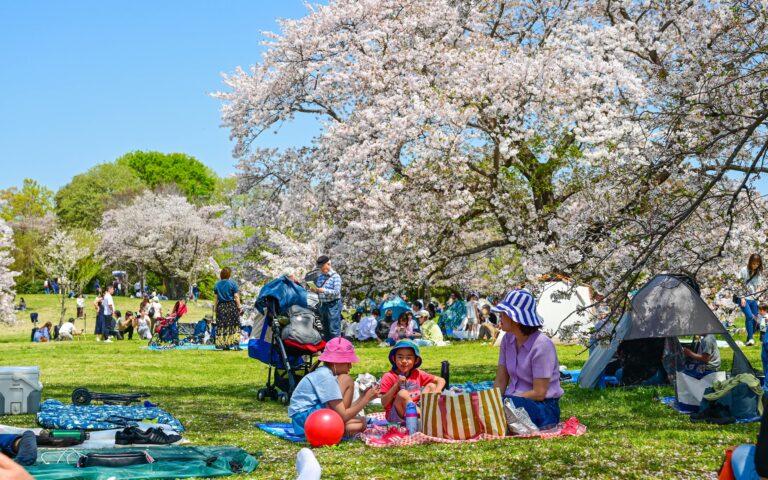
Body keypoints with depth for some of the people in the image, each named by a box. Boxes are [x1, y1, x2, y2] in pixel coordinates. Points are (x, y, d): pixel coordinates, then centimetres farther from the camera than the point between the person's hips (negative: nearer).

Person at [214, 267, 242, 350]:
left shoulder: (217, 284, 5)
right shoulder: (233, 283, -6)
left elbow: (215, 297, 6)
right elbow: (236, 296, -8)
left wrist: (215, 307, 12)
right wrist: (239, 306, -2)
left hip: (221, 307, 3)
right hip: (232, 306, -3)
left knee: (222, 326, 6)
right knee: (234, 326, 0)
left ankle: (224, 345, 5)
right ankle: (235, 344, -6)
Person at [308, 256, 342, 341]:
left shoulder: (335, 276, -10)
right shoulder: (320, 276, 12)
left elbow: (336, 292, -19)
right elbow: (318, 288, 20)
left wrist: (324, 290, -30)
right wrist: (314, 289, -4)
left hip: (333, 305, -8)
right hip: (323, 305, 8)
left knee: (334, 329, -9)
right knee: (325, 329, 17)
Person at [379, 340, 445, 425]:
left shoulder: (417, 374, 6)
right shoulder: (388, 377, -8)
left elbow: (441, 380, 10)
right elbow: (384, 403, -14)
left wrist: (437, 391, -13)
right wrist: (396, 385, -21)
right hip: (397, 416, -5)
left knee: (431, 386, 2)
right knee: (402, 393, -31)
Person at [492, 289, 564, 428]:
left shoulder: (542, 345, -15)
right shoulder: (508, 339, 7)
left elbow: (538, 393, -17)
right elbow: (500, 382, 7)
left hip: (543, 407, -6)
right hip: (514, 400, 7)